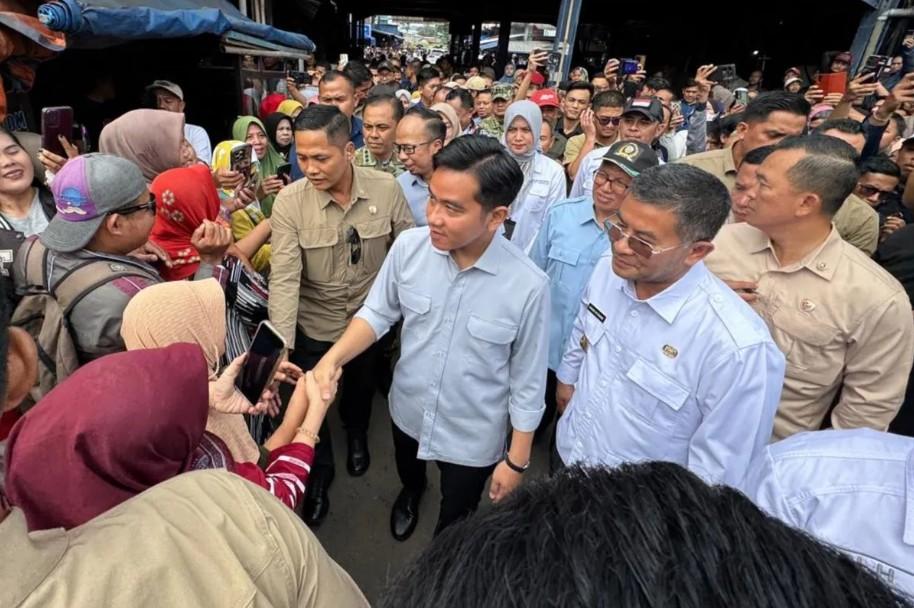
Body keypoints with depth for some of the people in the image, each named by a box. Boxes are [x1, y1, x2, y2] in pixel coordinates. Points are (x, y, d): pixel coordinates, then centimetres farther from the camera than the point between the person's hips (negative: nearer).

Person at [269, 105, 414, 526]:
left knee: (361, 389, 28)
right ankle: (319, 472, 47)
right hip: (313, 327, -1)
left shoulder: (386, 189, -17)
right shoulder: (289, 201, -22)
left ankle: (356, 434, 62)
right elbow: (284, 279, -26)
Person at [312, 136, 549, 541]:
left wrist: (517, 460, -8)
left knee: (455, 524, 24)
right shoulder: (409, 247, -21)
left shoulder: (527, 285, -29)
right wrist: (333, 358, -23)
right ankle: (411, 492, 73)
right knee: (407, 473, 36)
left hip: (473, 436, -3)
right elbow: (378, 312, -6)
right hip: (407, 410, 3)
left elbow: (527, 382, -17)